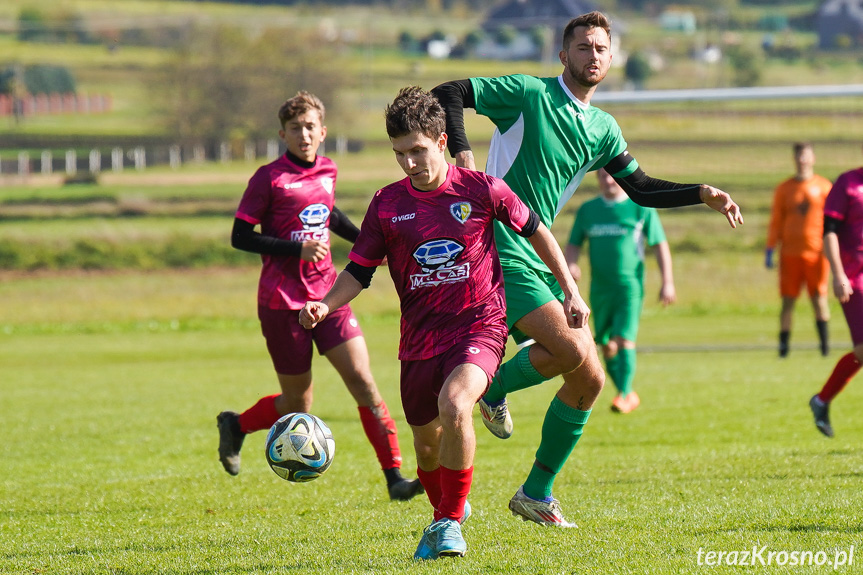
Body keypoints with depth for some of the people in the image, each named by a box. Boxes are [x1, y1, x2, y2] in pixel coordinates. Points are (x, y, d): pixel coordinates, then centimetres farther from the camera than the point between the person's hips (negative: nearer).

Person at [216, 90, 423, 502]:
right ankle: (235, 425, 33)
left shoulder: (327, 172, 8)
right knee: (298, 405, 4)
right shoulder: (269, 178, -9)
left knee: (362, 381, -10)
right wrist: (298, 249, -18)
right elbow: (240, 237, -9)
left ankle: (394, 478, -9)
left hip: (326, 297, 4)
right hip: (283, 303, -4)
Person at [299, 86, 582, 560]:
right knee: (426, 441, 12)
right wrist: (324, 306, -12)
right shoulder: (387, 205, 0)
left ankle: (451, 520, -14)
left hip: (478, 326, -4)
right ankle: (443, 511, 44)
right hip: (420, 338, 4)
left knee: (454, 406, -30)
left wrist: (570, 288, 10)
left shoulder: (481, 191, -6)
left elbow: (534, 231, 9)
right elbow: (359, 271, 6)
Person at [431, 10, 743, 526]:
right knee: (570, 350, -25)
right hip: (501, 252, -8)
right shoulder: (530, 95, -6)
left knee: (590, 379, 2)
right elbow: (447, 95, -7)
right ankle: (493, 389, 5)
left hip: (542, 259, 8)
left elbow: (641, 188, 21)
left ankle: (537, 493, 14)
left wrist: (702, 193, 8)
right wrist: (463, 155, -20)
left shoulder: (603, 129, 15)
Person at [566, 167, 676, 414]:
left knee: (624, 338, -17)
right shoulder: (587, 210, 11)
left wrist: (667, 283, -4)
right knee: (607, 345, 8)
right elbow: (573, 244, 16)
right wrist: (570, 265, -6)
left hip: (630, 285, -4)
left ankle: (624, 394, -14)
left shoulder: (641, 208, 0)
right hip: (600, 288, 4)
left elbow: (660, 245, 1)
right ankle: (629, 395, 21)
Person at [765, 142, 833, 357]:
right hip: (790, 252, 1)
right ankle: (783, 345, 3)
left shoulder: (824, 186, 6)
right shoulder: (784, 188, 9)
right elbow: (776, 221, 9)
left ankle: (824, 343, 3)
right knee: (788, 299, -1)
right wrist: (769, 250, 2)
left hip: (816, 252, -1)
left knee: (819, 298, -4)